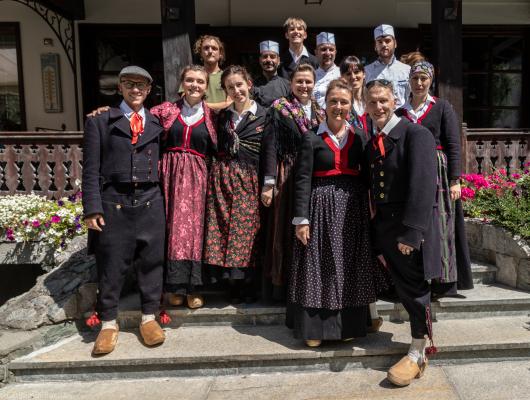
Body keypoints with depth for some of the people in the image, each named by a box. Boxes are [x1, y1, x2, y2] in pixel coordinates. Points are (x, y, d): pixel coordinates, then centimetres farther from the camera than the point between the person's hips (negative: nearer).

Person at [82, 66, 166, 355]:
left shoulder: (157, 124, 12)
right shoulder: (99, 121, 6)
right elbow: (91, 168, 0)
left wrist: (164, 200, 0)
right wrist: (92, 208, -8)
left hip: (150, 202, 2)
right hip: (113, 203, -1)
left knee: (151, 261, 7)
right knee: (110, 265, 5)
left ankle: (148, 317, 23)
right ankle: (109, 323, 21)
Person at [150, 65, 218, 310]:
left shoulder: (211, 116, 8)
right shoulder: (166, 110, 8)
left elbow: (215, 151, 9)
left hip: (196, 177, 0)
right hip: (170, 173, 0)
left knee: (193, 227, -1)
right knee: (173, 227, 0)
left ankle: (192, 287, 11)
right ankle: (175, 286, 12)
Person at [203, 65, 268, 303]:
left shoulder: (264, 115, 2)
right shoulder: (222, 116, 14)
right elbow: (216, 149, 16)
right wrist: (219, 171, 4)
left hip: (250, 179, -3)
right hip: (223, 176, 3)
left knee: (248, 228, -2)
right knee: (223, 226, 1)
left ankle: (248, 285, 11)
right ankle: (234, 285, 12)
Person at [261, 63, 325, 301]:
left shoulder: (320, 113, 14)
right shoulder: (279, 108, 0)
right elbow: (270, 147, -6)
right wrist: (268, 183, -14)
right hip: (287, 179, -4)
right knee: (286, 230, 0)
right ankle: (283, 285, 11)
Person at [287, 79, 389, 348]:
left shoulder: (359, 137, 8)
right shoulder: (312, 138, -1)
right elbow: (302, 180, -6)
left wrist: (371, 209, 1)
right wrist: (301, 219, -11)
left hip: (354, 207, 3)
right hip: (322, 207, -3)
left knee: (351, 267, 9)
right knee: (319, 267, 2)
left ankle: (348, 325, 23)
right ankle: (314, 328, 14)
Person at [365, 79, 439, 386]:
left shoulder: (416, 134, -11)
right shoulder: (372, 143, 12)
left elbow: (423, 186, -20)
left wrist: (410, 232, -25)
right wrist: (378, 233, 7)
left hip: (412, 225, -6)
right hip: (384, 224, 6)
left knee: (415, 288, 4)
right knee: (403, 288, 14)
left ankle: (418, 355, 18)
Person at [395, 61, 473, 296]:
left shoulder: (442, 107, 5)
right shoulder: (400, 113, 13)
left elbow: (454, 145, -1)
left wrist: (455, 180, -9)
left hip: (438, 172, -3)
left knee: (439, 225, -3)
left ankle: (443, 282, 7)